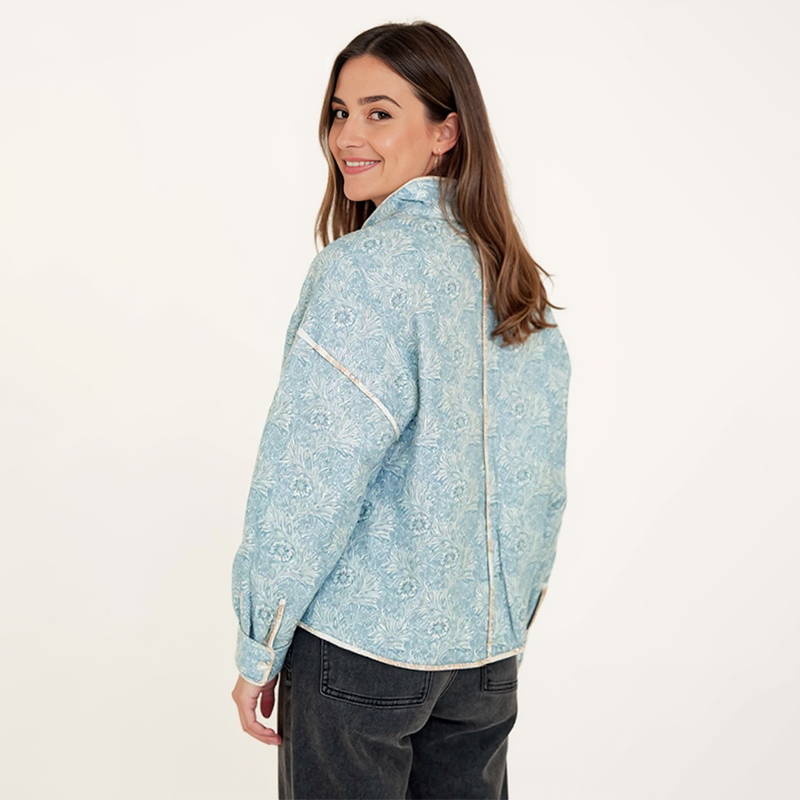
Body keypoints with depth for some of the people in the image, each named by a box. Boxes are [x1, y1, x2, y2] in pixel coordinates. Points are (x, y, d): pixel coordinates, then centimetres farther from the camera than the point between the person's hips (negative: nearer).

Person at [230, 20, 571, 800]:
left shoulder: (362, 267, -15)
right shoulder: (519, 283, 6)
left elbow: (312, 478, -17)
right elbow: (543, 482, 10)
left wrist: (257, 650, -8)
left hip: (359, 645, -6)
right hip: (487, 653, 6)